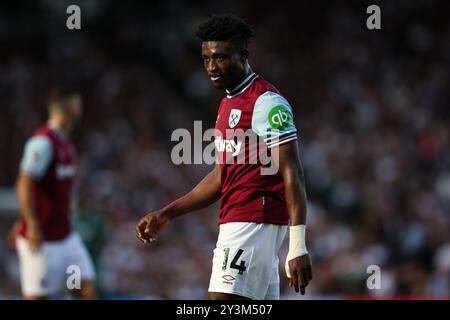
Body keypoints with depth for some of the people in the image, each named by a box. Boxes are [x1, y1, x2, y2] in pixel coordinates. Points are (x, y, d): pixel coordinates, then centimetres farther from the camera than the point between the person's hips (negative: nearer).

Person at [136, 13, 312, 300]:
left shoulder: (268, 102, -12)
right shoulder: (229, 104, 18)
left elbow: (292, 175, -17)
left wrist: (298, 245, -24)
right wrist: (166, 215, 20)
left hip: (253, 223, -10)